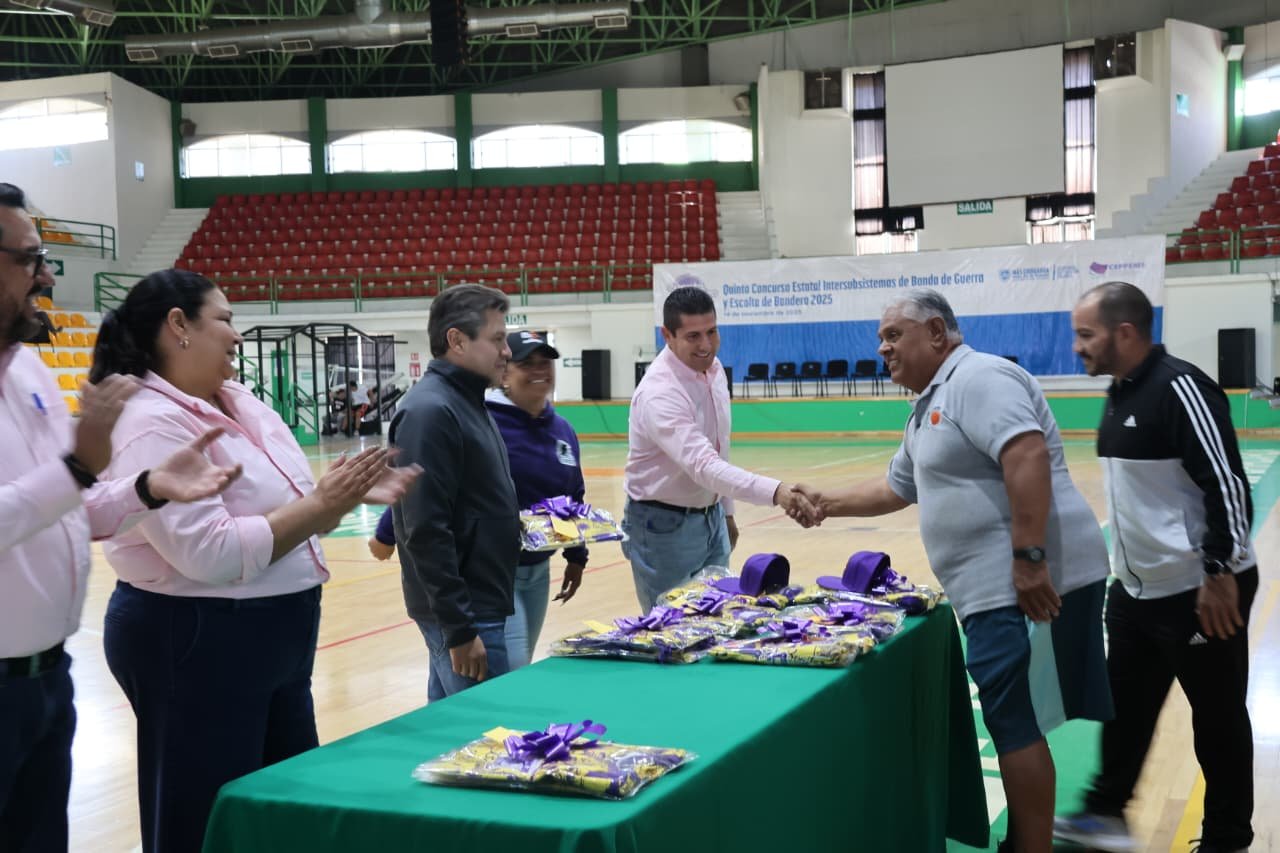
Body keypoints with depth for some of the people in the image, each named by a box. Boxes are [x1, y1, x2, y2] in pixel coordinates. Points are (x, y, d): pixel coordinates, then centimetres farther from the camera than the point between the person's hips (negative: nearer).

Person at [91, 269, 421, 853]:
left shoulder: (241, 403, 8)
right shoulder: (153, 424, -19)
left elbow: (282, 507, 15)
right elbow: (209, 553, -27)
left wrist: (350, 494, -3)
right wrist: (319, 506, -20)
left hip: (273, 639, 9)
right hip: (194, 644, -9)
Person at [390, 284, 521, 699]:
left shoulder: (468, 402, 13)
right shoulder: (430, 411, -18)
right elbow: (427, 532, -22)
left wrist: (520, 523, 8)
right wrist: (459, 628, -22)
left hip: (478, 601, 9)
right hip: (463, 614, -9)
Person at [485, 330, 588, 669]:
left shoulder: (562, 430, 8)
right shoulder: (485, 422, -16)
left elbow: (574, 497, 20)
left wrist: (576, 556, 22)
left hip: (539, 569, 8)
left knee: (521, 671, 17)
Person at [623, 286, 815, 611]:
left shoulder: (713, 369, -1)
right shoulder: (659, 393, -28)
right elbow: (704, 466, -40)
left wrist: (726, 511, 16)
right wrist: (774, 492, -51)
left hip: (711, 517, 8)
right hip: (665, 526, -8)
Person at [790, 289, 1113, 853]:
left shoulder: (977, 377, -12)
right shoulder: (928, 410, 21)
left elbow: (1028, 457, -25)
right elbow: (897, 488, 35)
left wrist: (1028, 559, -29)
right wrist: (827, 503, 29)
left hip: (1028, 584, -10)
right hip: (995, 588, 10)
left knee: (1015, 723, -4)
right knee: (1016, 721, 16)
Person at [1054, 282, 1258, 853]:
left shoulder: (1180, 388, -19)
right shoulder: (1120, 393, 9)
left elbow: (1226, 484, -22)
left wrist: (1220, 574, -23)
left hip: (1200, 590, -9)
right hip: (1136, 589, 9)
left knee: (1217, 717, 6)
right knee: (1125, 704, 17)